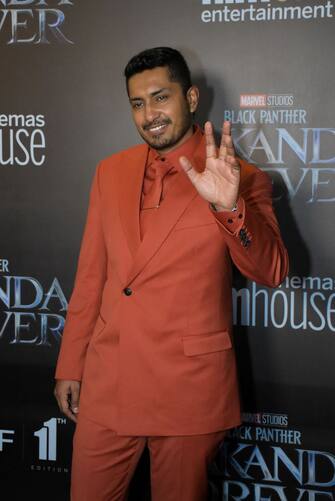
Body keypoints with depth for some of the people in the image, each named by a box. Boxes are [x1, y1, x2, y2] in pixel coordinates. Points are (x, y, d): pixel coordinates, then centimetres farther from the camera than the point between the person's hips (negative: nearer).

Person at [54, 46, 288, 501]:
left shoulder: (241, 180, -5)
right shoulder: (111, 172, 7)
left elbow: (272, 272, -15)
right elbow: (91, 274, 10)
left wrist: (229, 207, -32)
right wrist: (70, 366, 11)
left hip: (190, 390, -3)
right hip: (106, 383, 4)